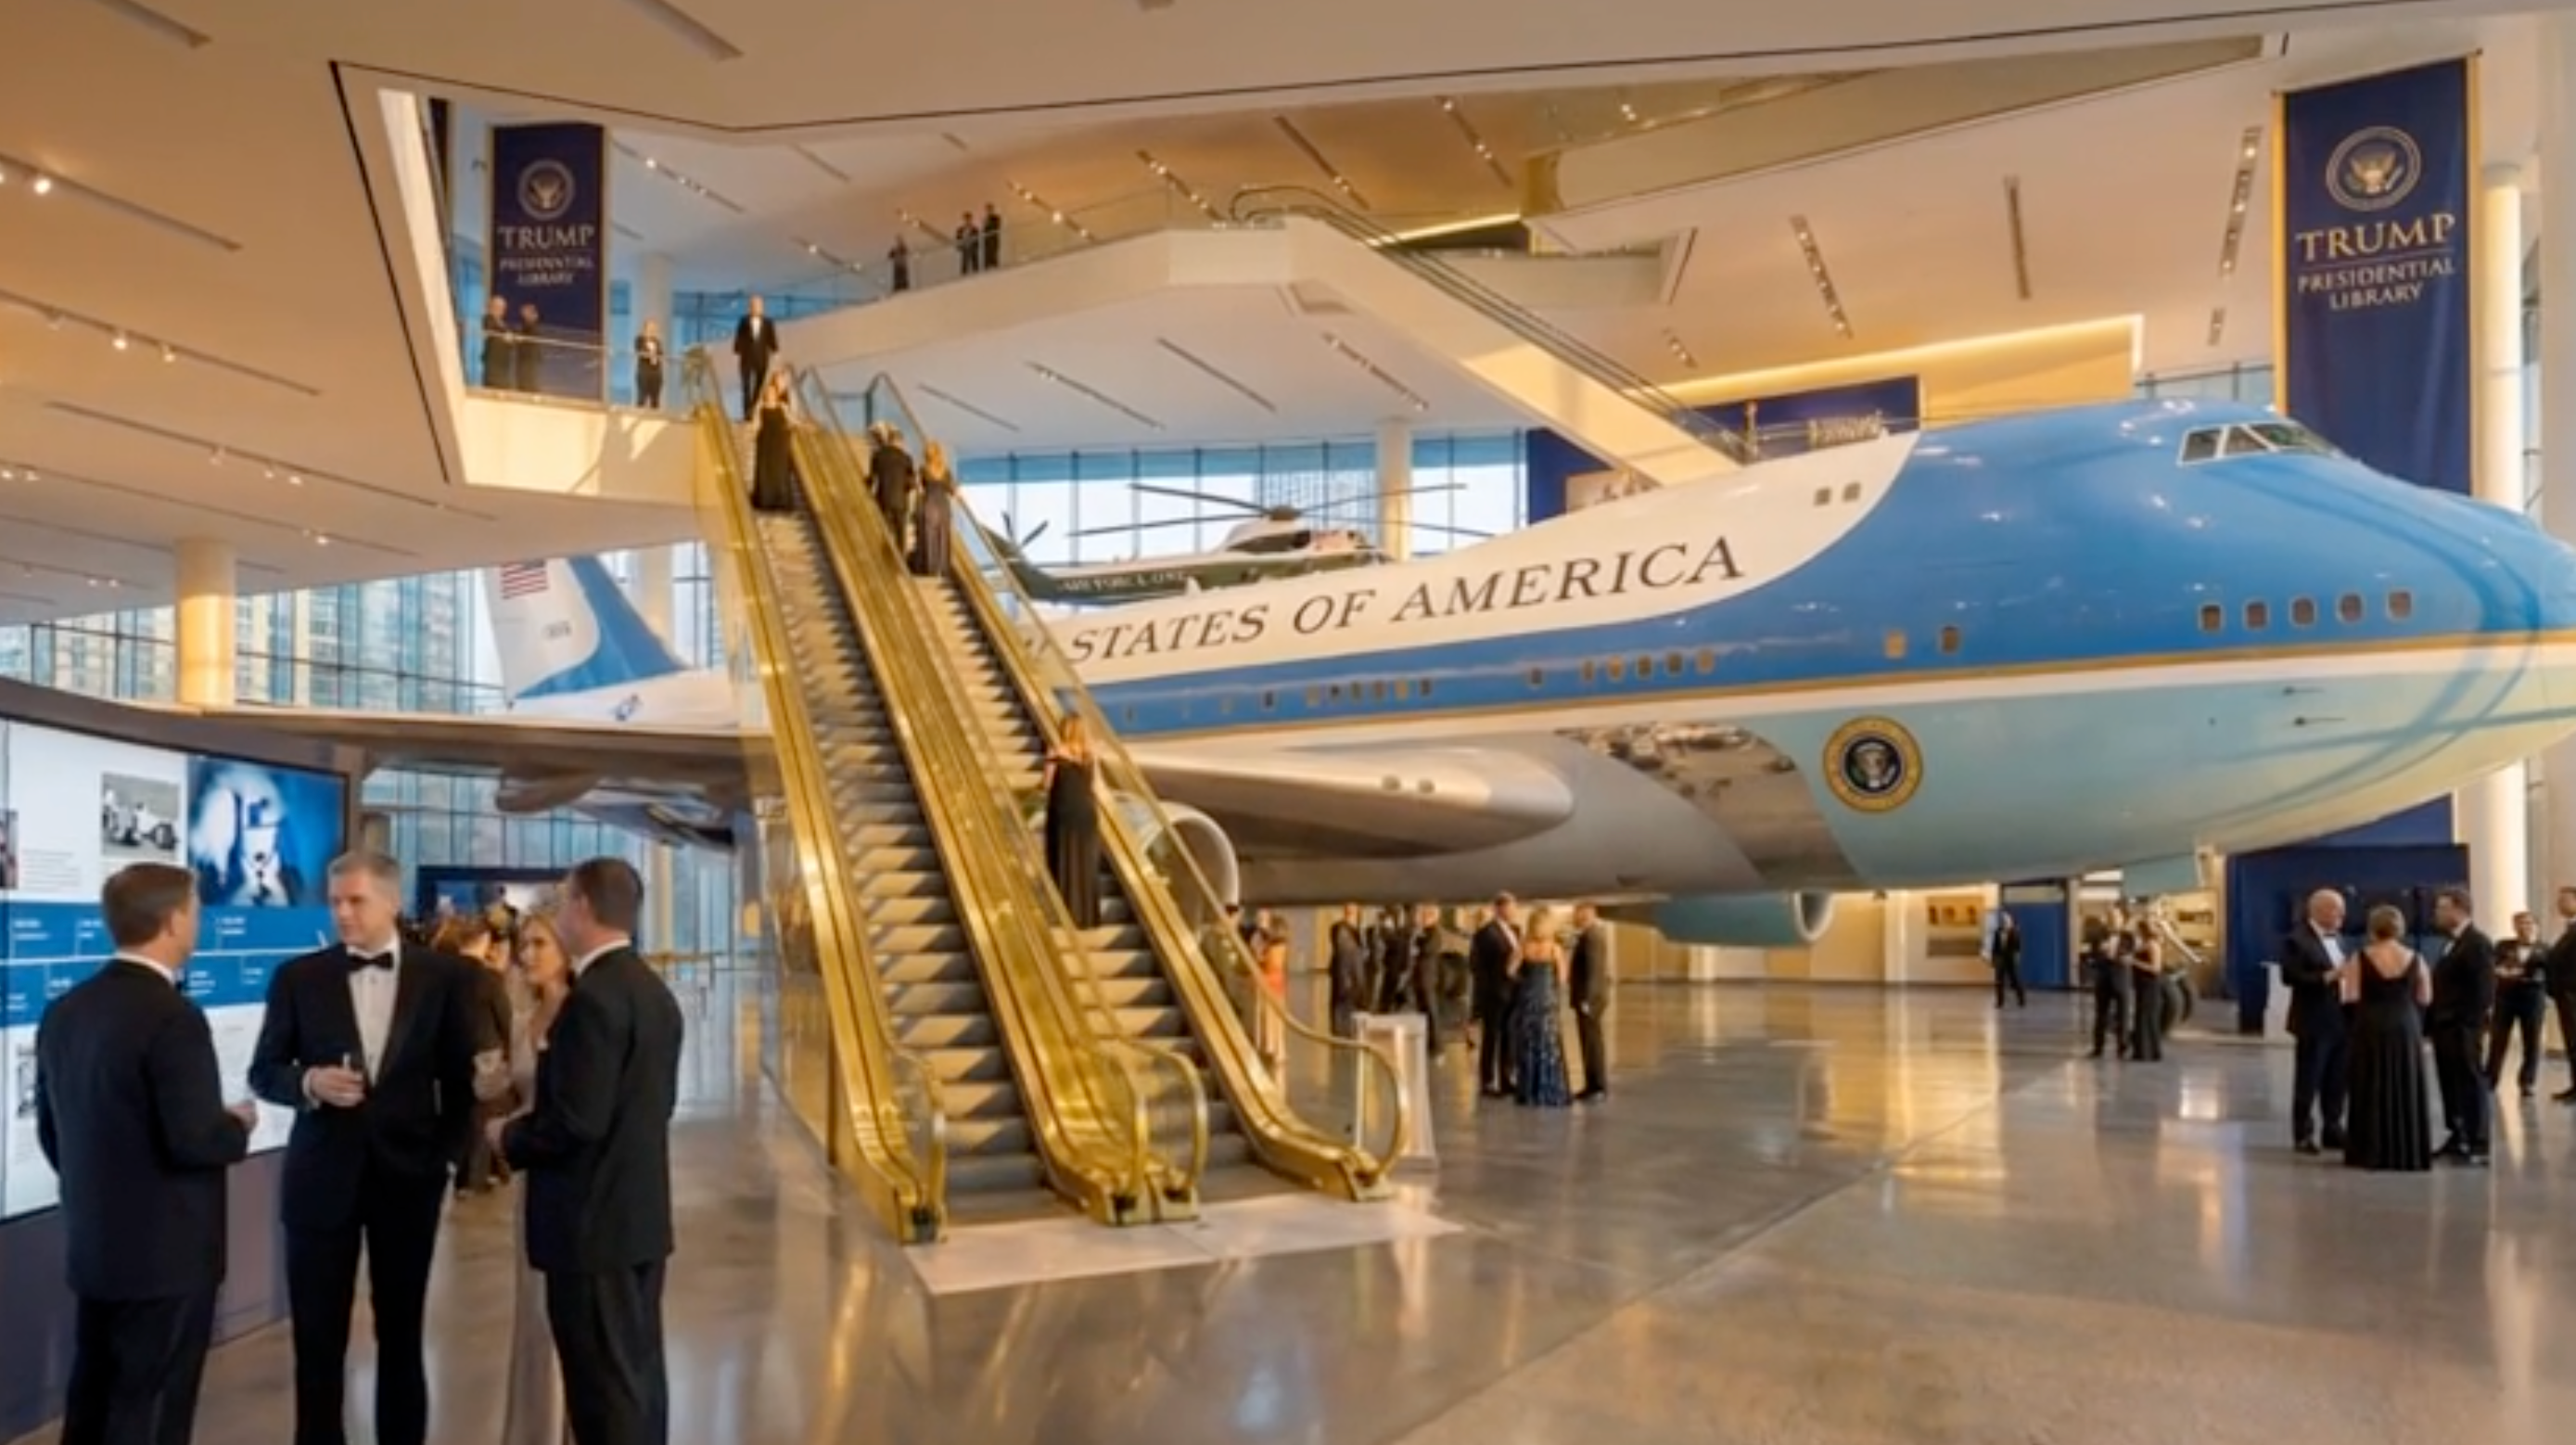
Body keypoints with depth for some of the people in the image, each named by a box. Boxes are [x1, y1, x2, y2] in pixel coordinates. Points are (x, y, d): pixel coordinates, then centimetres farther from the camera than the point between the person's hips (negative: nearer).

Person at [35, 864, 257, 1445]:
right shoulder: (173, 1017, -22)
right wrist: (239, 1125, -5)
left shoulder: (63, 1011, 5)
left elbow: (50, 1132, 13)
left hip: (92, 1245, 8)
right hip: (165, 1251, -8)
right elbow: (193, 1141, -25)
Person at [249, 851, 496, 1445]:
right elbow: (263, 1072, 3)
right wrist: (309, 1082, -17)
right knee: (318, 1337, 7)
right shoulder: (298, 977, -1)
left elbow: (460, 1074, 3)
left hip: (407, 1173, 0)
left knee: (401, 1333, 12)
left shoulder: (445, 976, -2)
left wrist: (449, 1153, -3)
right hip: (322, 1176, 0)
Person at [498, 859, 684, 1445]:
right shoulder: (654, 991, 10)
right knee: (637, 1371, 16)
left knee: (604, 1386, -1)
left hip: (593, 1221, -9)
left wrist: (510, 1136, -6)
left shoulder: (593, 996, -20)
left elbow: (576, 1121, -24)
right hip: (640, 1213, 9)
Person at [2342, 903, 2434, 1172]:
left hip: (2369, 1030, -2)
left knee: (2371, 1092, 5)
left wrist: (2342, 977, 8)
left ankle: (2371, 1152, 7)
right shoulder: (2414, 959, -2)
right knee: (2405, 1091, 10)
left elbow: (2351, 997, -10)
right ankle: (2408, 1153, 14)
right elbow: (2425, 998, 3)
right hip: (2406, 1029, 2)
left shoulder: (2360, 958, -8)